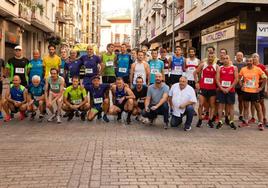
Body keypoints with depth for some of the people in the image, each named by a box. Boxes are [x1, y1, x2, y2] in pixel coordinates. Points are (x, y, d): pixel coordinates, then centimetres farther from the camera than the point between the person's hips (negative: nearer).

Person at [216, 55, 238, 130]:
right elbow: (217, 79, 0)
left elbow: (236, 79, -4)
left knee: (231, 106, 5)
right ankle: (220, 122, 8)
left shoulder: (234, 68, 3)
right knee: (220, 105, 1)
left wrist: (229, 88, -11)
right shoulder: (220, 68, 6)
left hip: (231, 90, -1)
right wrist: (222, 88, -11)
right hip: (221, 90, 1)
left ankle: (231, 122, 12)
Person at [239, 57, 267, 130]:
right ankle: (245, 121, 23)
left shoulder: (258, 69, -8)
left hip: (255, 91, -3)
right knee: (246, 107, 12)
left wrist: (261, 87, -4)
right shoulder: (243, 69, -1)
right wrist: (241, 85, 4)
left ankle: (260, 123, 6)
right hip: (245, 91, 3)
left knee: (258, 107, 2)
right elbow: (239, 78, 14)